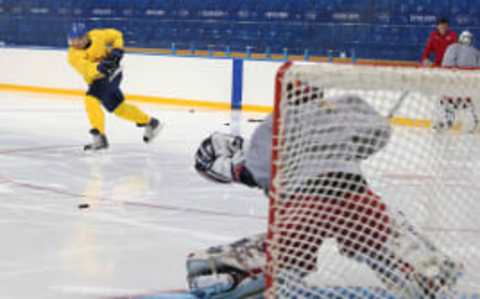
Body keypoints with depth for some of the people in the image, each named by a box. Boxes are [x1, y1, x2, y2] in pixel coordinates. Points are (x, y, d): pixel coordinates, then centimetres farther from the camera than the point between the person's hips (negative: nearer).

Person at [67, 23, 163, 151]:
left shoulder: (96, 36, -14)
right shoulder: (73, 55, -14)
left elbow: (116, 35, 4)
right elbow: (85, 68, -34)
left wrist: (117, 49, -12)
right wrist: (99, 67, -53)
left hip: (112, 73, -5)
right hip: (96, 80, 5)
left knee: (92, 99, -25)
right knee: (118, 107, 18)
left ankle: (99, 137, -25)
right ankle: (150, 122, 37)